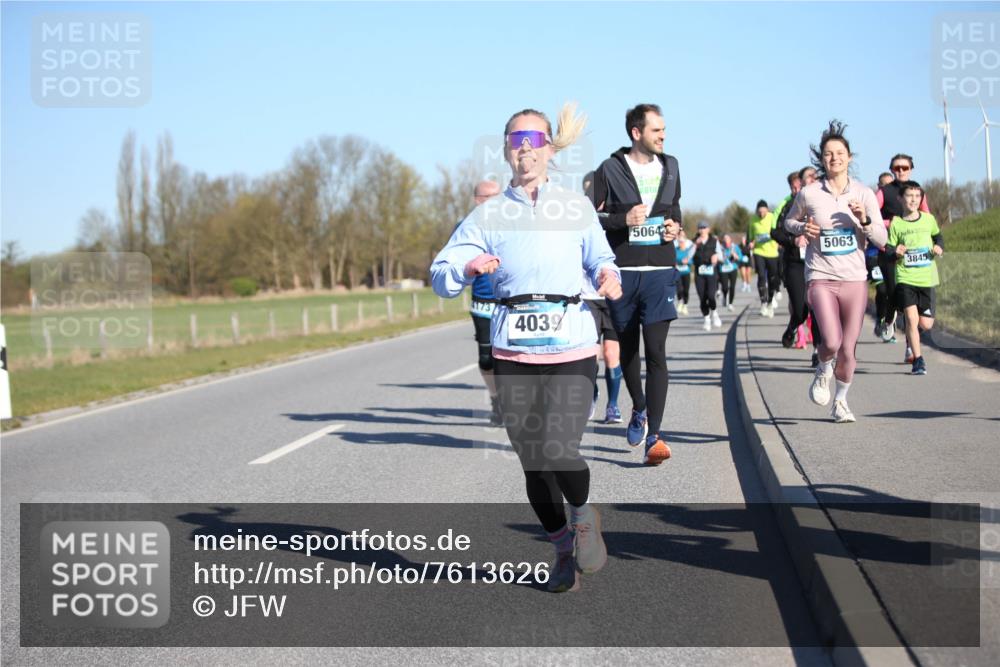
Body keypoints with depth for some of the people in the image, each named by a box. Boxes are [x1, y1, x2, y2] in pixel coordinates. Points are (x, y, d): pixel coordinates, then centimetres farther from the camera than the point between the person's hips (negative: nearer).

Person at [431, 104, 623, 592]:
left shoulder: (577, 208, 10)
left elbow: (600, 260, 16)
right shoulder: (488, 215, 8)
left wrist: (610, 278, -7)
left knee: (558, 450, -19)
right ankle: (563, 551, 28)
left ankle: (584, 515, 14)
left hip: (571, 346, -1)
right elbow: (441, 276, 3)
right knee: (532, 461, 5)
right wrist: (469, 267, -18)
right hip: (514, 352, 1)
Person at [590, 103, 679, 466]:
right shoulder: (610, 170, -2)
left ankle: (654, 436, -12)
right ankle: (639, 409, 40)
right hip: (622, 272, -1)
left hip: (660, 271, 1)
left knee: (656, 351, -10)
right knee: (628, 348, 13)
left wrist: (676, 226, 4)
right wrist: (623, 220, -18)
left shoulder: (670, 167, 10)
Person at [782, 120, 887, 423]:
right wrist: (802, 228, -5)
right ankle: (823, 371, 17)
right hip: (820, 277, -2)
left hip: (854, 279, 2)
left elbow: (882, 239, 0)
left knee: (848, 349, 4)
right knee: (832, 341, -19)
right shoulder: (808, 193, -1)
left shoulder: (864, 194, 0)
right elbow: (789, 221, 17)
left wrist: (864, 220, -19)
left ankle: (841, 401, 29)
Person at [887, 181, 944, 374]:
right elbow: (889, 250, 1)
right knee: (911, 317, -15)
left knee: (926, 324, 1)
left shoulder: (929, 219, 4)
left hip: (927, 278, 2)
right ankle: (917, 360, -3)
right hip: (905, 278, -2)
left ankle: (911, 338, 37)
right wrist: (895, 251, -21)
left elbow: (938, 236, 21)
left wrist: (939, 247, 1)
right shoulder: (896, 224, -2)